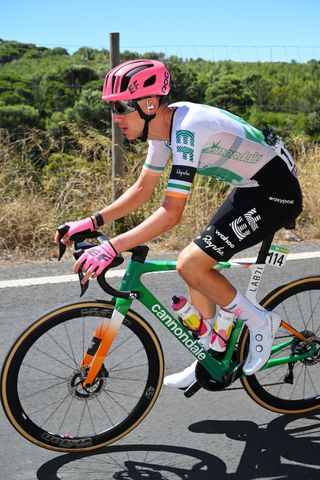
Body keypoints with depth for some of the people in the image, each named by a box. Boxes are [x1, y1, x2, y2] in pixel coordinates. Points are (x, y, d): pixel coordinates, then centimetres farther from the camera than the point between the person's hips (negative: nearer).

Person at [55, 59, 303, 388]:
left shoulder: (187, 129, -29)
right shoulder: (162, 125, 0)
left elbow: (171, 212, -32)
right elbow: (142, 189, 9)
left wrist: (111, 248, -35)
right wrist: (92, 222, 2)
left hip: (276, 192, -9)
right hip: (251, 187, 10)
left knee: (191, 265, -16)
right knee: (197, 265, 9)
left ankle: (260, 323, 4)